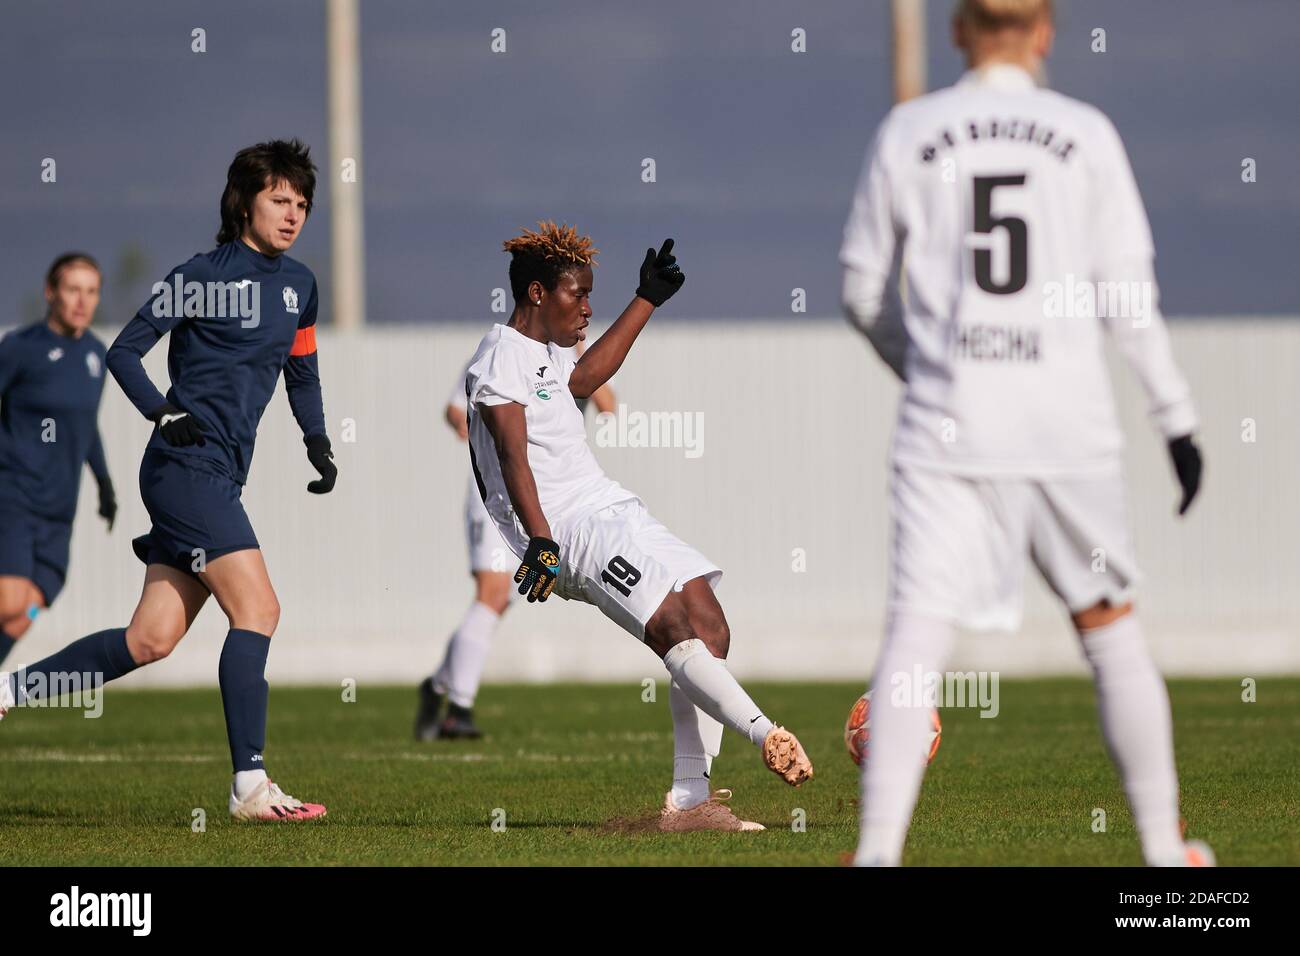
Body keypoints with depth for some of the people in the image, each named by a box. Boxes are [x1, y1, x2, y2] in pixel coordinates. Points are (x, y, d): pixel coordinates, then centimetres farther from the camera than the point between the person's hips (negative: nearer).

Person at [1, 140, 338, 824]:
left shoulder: (299, 284, 15)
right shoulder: (204, 274, -6)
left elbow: (302, 371, 29)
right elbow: (124, 352, -4)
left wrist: (318, 442, 13)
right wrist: (165, 415, -18)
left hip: (222, 478, 8)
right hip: (185, 465, -8)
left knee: (151, 640, 5)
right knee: (257, 608, -17)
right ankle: (250, 787, -18)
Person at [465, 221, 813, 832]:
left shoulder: (544, 356, 22)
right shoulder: (500, 358, -7)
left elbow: (586, 375, 45)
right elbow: (512, 456, -18)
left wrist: (647, 300, 48)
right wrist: (540, 542, -29)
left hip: (615, 512, 10)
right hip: (573, 532, -10)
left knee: (710, 627, -3)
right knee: (677, 629, -25)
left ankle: (688, 800, -7)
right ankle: (767, 736, -39)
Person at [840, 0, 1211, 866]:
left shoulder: (907, 133, 4)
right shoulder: (1086, 135, 2)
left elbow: (864, 290, 10)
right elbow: (1127, 296, -1)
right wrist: (1178, 419, 7)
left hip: (948, 426, 0)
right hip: (1070, 426, 0)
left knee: (916, 633, -7)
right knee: (1111, 629, 15)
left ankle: (879, 850, -21)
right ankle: (1163, 847, 21)